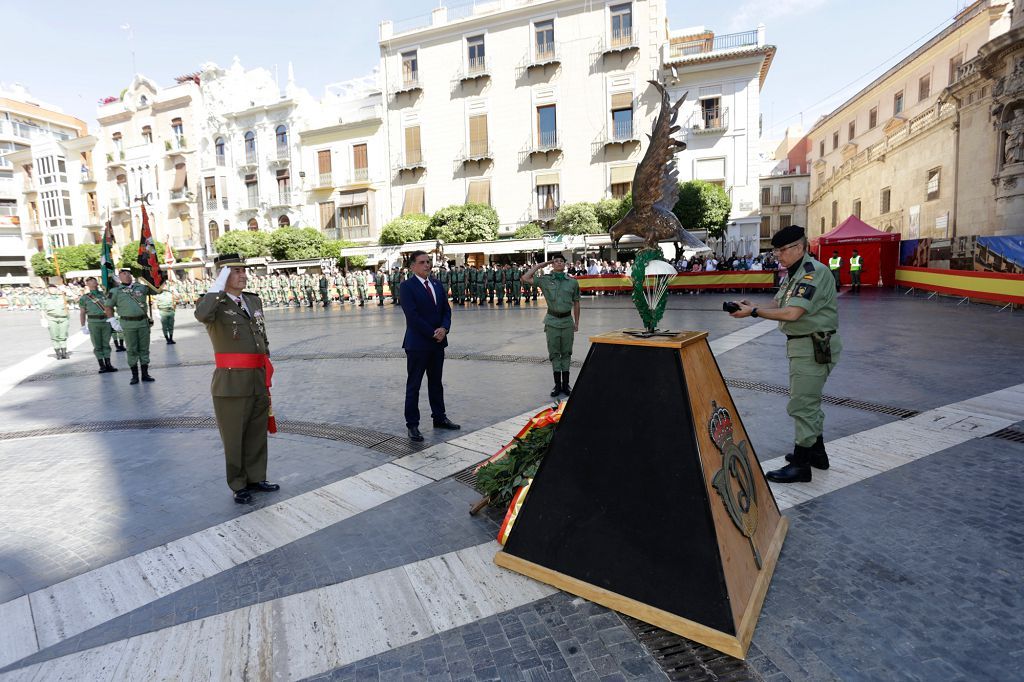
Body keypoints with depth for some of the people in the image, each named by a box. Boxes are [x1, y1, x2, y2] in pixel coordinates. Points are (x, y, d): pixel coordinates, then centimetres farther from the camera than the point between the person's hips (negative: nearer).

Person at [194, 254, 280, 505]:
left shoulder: (254, 301, 12)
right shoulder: (215, 304, -7)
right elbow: (201, 315, -33)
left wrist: (267, 371, 21)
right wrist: (219, 286, -24)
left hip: (259, 382, 6)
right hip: (231, 384, -6)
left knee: (257, 434, 16)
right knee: (234, 437, 8)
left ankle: (256, 478, 32)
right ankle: (238, 486, 23)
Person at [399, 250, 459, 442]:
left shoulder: (437, 284, 11)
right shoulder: (407, 286, -9)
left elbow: (446, 310, 9)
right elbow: (412, 316, -16)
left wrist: (444, 328, -10)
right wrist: (433, 333, -16)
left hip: (438, 342, 6)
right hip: (418, 343, -6)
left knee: (436, 383, 16)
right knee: (413, 386, 2)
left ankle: (439, 417, 27)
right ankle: (412, 425, 9)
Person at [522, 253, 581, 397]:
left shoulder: (573, 282, 4)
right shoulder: (545, 280, 1)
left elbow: (576, 303, 10)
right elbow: (525, 278, -8)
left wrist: (577, 322, 11)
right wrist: (540, 265, -2)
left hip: (567, 321, 1)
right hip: (552, 321, -1)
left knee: (566, 353, 7)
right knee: (554, 353, 5)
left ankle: (565, 384, 16)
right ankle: (557, 384, 13)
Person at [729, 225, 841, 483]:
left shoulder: (814, 272, -18)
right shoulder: (793, 273, 13)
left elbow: (792, 313, -26)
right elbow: (777, 306, 11)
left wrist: (754, 312, -21)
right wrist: (754, 307, -7)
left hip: (814, 347, -10)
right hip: (801, 344, 10)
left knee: (801, 405, -6)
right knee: (809, 401, 20)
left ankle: (801, 465, 4)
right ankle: (817, 452, 36)